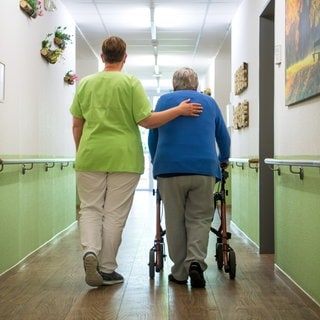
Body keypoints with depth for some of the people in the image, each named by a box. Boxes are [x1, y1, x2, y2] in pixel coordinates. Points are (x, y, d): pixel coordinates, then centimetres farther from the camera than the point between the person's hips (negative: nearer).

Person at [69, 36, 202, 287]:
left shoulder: (85, 83, 6)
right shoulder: (131, 82, -4)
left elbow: (77, 125, 9)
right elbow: (147, 120, -9)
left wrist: (80, 153, 21)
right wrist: (179, 110, -1)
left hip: (90, 156, 2)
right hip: (123, 158, -2)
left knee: (90, 208, 13)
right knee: (115, 213, 5)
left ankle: (90, 250, -11)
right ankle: (107, 269, 11)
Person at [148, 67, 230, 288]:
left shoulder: (164, 101, 14)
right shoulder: (209, 102, 17)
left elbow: (152, 136, 19)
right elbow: (224, 137, 23)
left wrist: (155, 161, 36)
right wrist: (224, 160, 41)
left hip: (170, 168, 0)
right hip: (204, 169, 1)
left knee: (175, 221, 7)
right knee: (200, 218, 8)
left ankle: (180, 272, 9)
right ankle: (195, 261, -12)